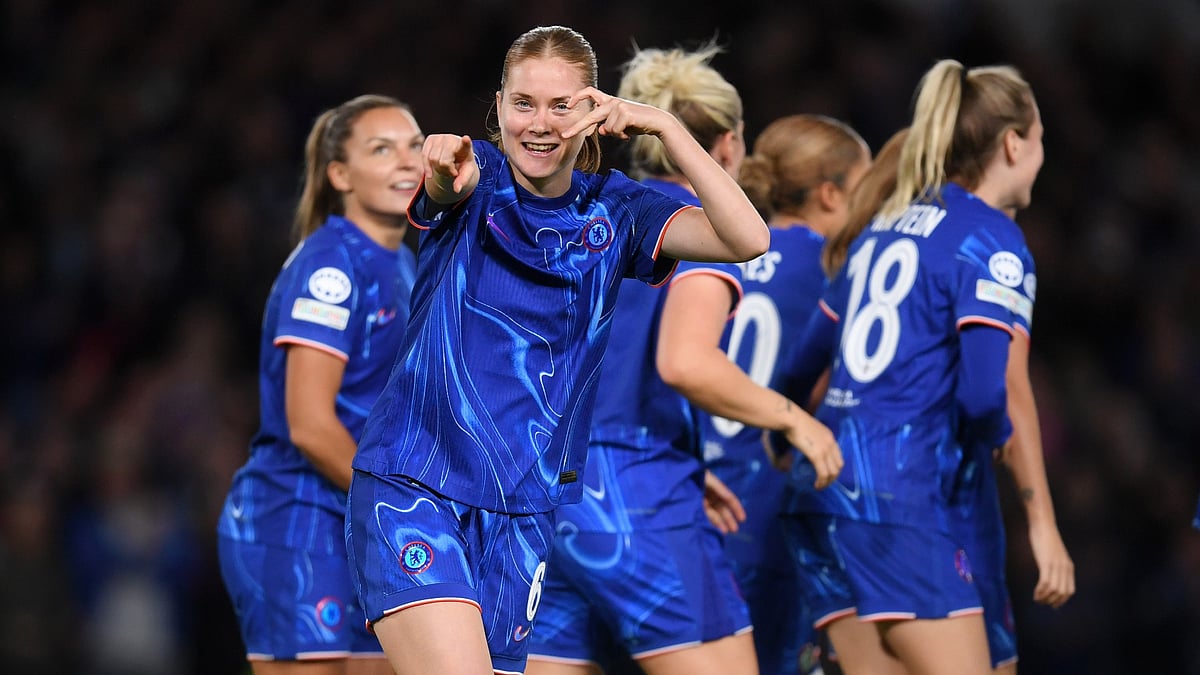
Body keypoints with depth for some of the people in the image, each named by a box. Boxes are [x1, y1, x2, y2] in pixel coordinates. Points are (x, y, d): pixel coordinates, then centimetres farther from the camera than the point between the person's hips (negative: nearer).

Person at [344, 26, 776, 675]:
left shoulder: (614, 209, 4)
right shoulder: (477, 178, -4)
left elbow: (747, 239, -11)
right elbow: (446, 187, -31)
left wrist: (664, 125, -19)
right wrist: (446, 173, -55)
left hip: (521, 511, 4)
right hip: (411, 489, -4)